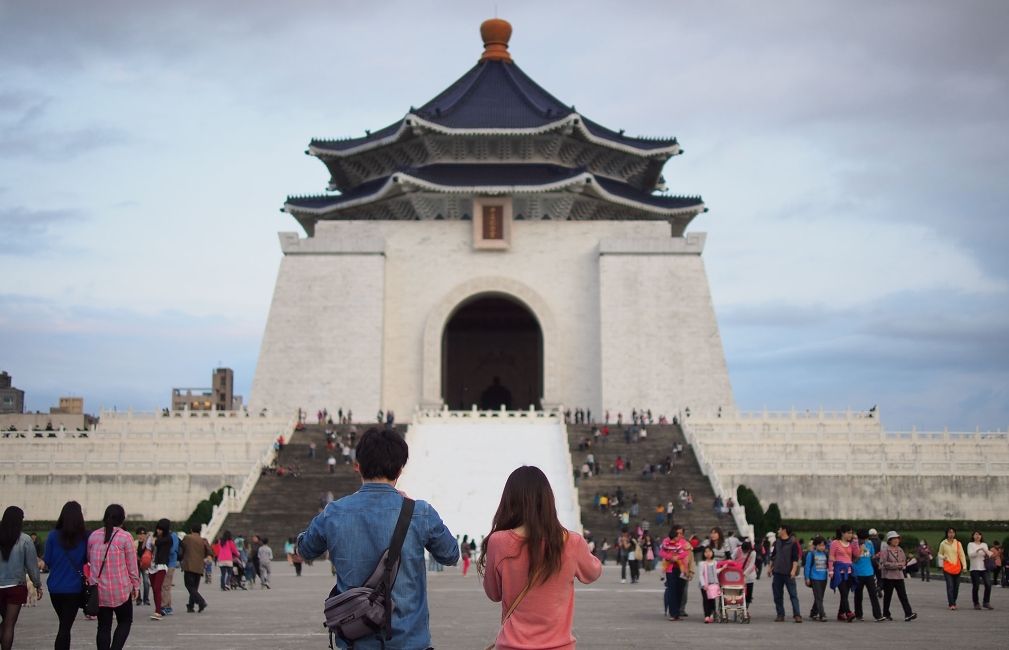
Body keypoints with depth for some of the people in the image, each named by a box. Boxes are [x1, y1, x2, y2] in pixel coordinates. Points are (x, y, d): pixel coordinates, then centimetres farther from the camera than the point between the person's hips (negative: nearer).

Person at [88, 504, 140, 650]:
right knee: (125, 622, 12)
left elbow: (88, 559, 12)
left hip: (98, 589, 3)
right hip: (120, 589, -3)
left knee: (103, 626, 11)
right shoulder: (125, 537, -10)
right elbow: (132, 565, -5)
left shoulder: (93, 536, 2)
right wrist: (135, 585, 6)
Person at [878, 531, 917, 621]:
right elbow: (883, 563, -14)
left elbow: (904, 561, 20)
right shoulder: (885, 550, -7)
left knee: (903, 595, -3)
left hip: (899, 576, 5)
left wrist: (902, 565, -4)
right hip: (888, 576, -5)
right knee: (887, 596, 4)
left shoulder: (900, 550, 12)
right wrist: (896, 565, -18)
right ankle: (885, 615, 14)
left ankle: (908, 614, -9)